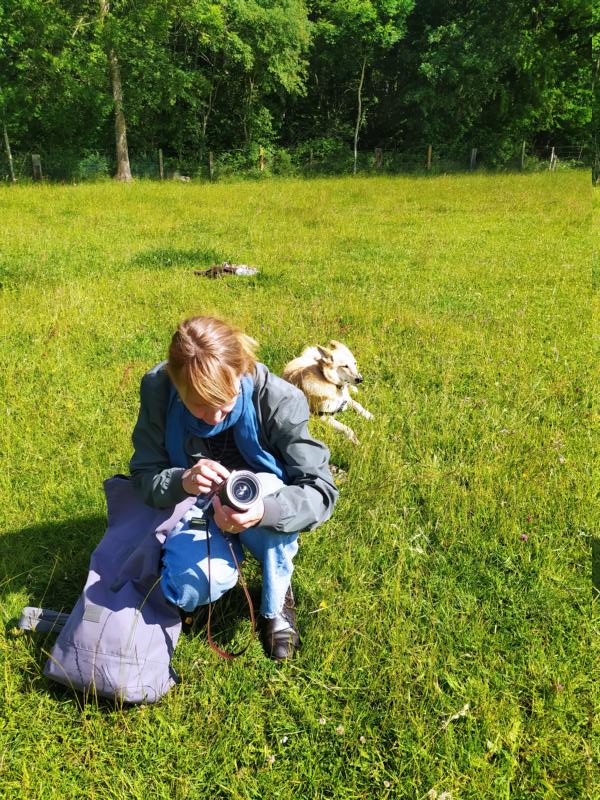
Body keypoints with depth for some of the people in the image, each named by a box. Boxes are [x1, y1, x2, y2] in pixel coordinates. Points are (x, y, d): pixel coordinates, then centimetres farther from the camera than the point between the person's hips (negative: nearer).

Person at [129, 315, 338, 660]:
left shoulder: (278, 399, -28)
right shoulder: (157, 389, -21)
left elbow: (321, 490, -26)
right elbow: (144, 475, -12)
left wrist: (264, 510, -48)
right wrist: (182, 481, -37)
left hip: (257, 505, -1)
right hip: (194, 506, 1)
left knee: (268, 488, -38)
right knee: (193, 590, -30)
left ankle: (276, 602, -9)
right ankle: (226, 552, 10)